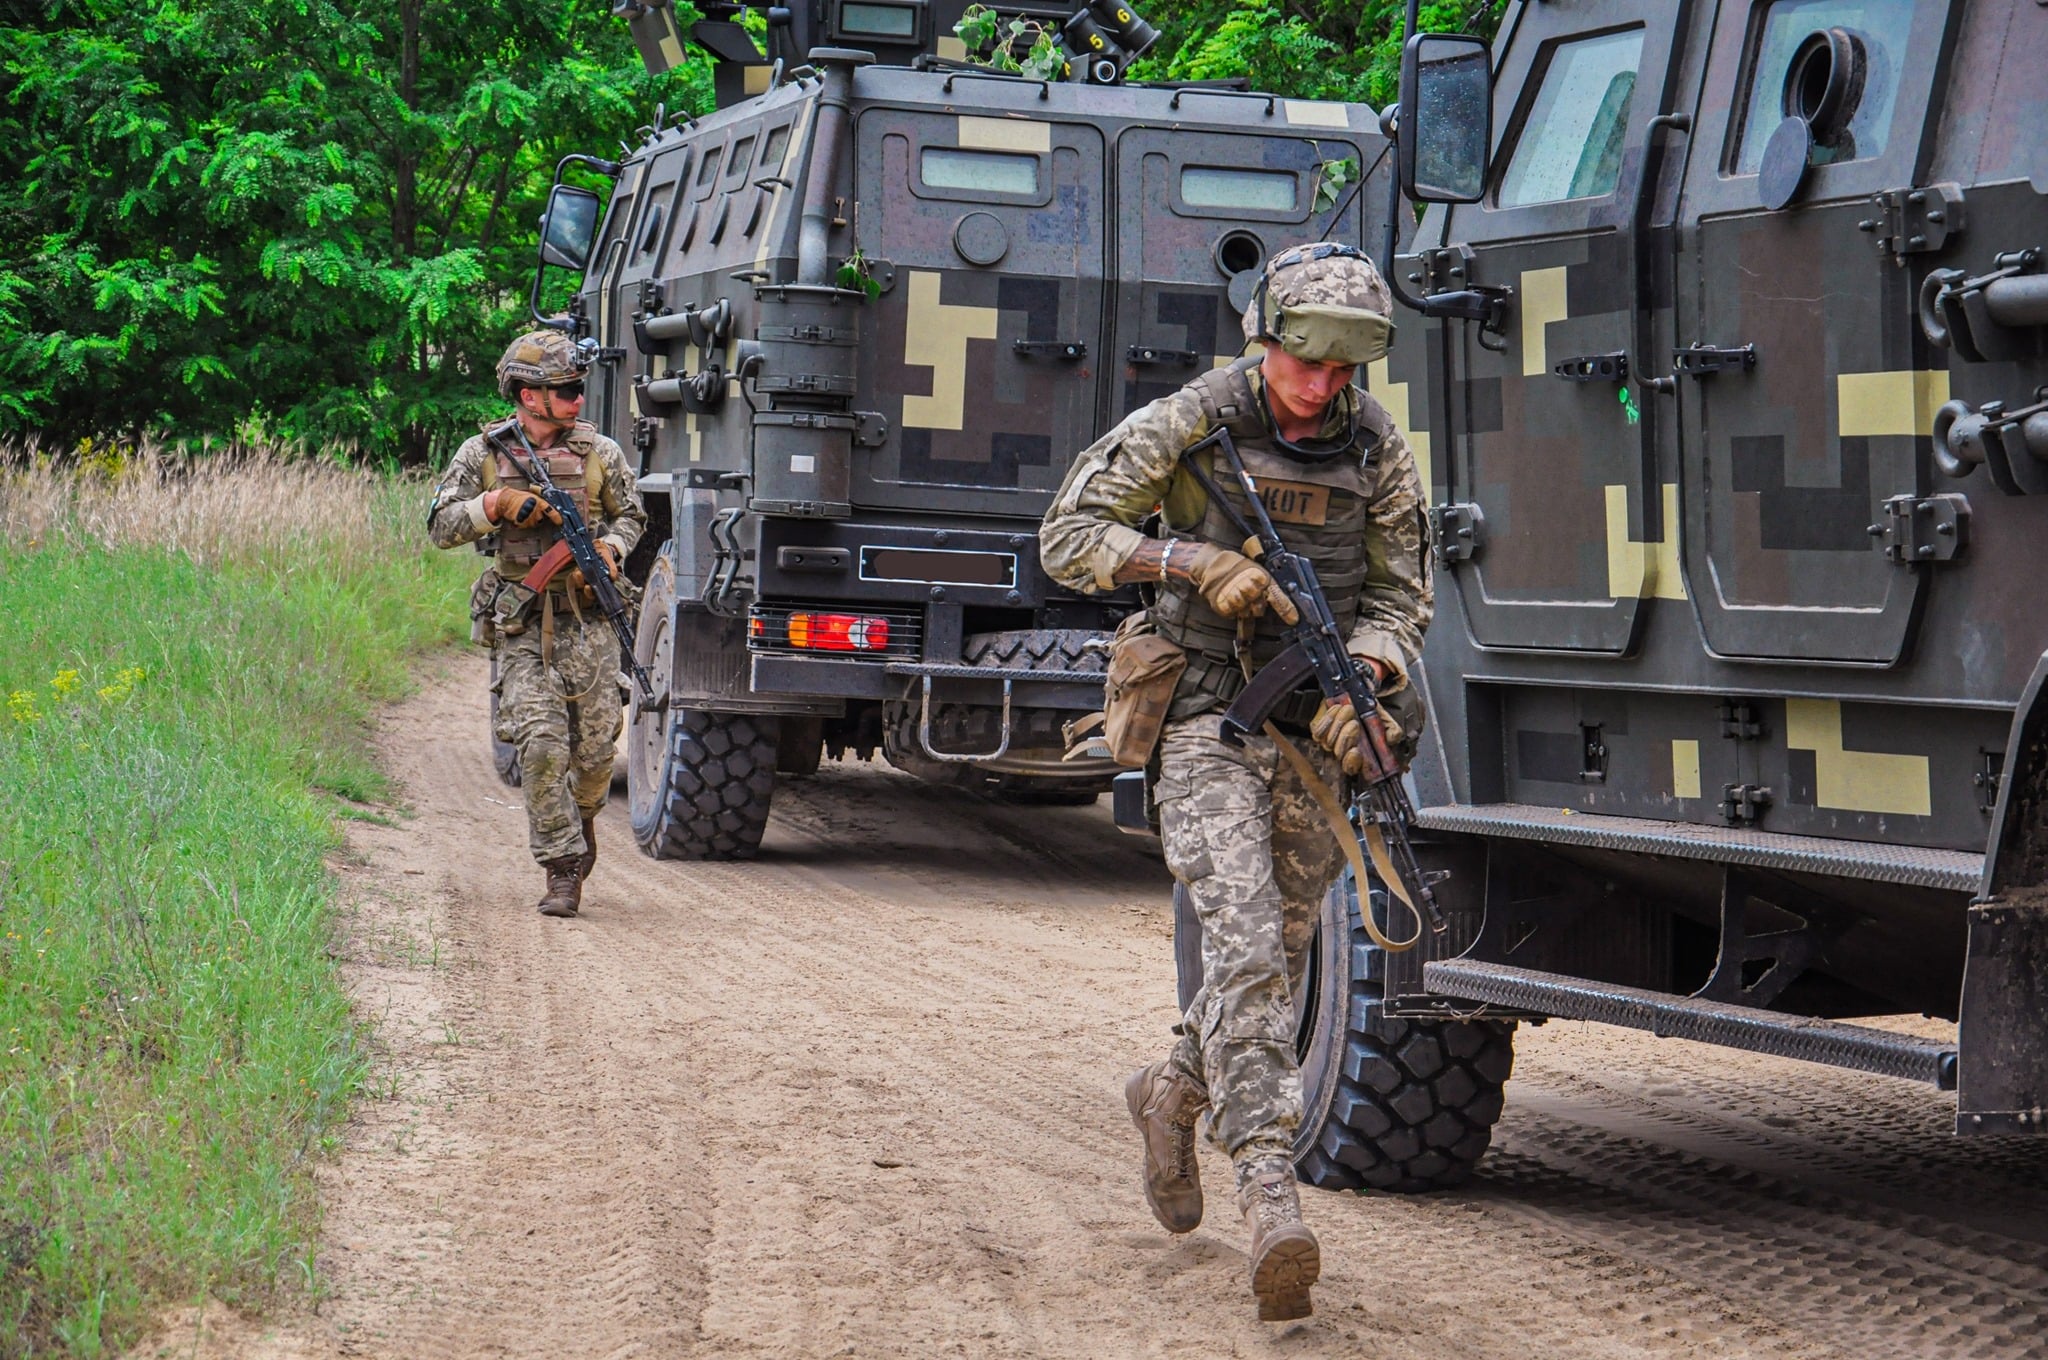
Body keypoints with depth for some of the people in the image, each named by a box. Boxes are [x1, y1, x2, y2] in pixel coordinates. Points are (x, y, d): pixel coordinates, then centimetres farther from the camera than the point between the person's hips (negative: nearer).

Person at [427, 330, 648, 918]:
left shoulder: (599, 451, 5)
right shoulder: (483, 454, 3)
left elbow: (632, 515, 17)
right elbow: (441, 528, 2)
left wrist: (610, 548, -4)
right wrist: (495, 503, -13)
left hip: (588, 621, 1)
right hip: (522, 627, -1)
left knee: (594, 749, 0)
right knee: (541, 746, -12)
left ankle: (581, 820, 33)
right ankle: (563, 869, -4)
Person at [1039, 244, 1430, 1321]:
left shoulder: (1379, 453, 3)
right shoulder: (1188, 425, -7)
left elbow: (1399, 598, 6)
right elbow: (1066, 536, -6)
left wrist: (1359, 681, -15)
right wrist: (1196, 562, -19)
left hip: (1315, 738, 4)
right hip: (1207, 719, -4)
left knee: (1277, 959, 13)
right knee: (1244, 946, -19)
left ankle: (1172, 1094, 42)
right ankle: (1268, 1190, -26)